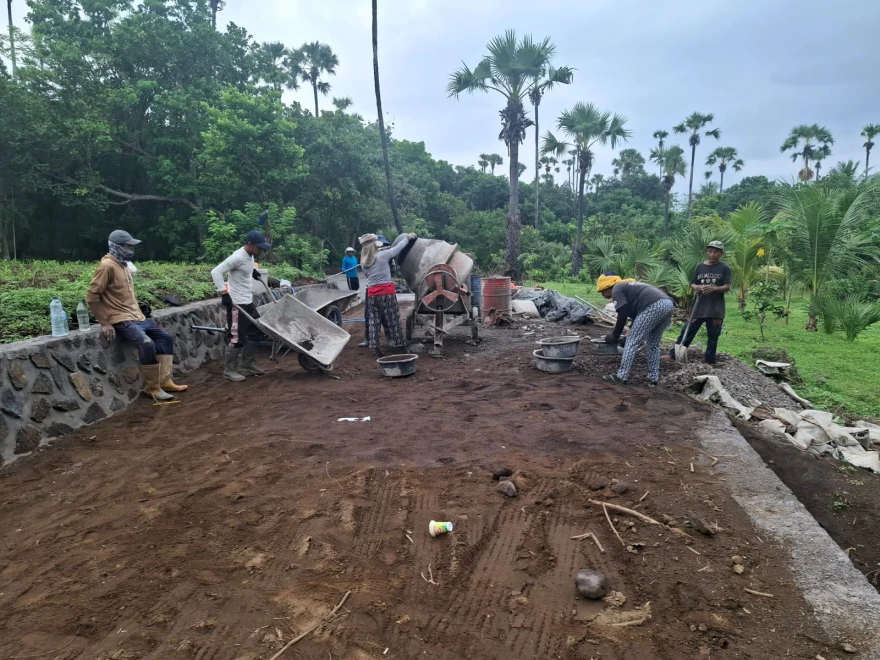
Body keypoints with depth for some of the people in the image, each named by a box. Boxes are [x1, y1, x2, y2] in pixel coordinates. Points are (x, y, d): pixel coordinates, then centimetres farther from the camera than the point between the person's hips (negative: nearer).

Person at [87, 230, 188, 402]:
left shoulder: (125, 264, 13)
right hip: (121, 320, -10)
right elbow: (92, 296, -17)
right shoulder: (107, 266, -15)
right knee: (147, 344, -27)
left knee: (165, 338, 9)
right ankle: (152, 388, -13)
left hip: (136, 316, 10)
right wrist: (104, 323, -18)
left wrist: (140, 314, 15)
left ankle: (164, 381, 10)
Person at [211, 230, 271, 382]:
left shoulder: (249, 255, 7)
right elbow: (216, 272, -25)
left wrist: (253, 271, 20)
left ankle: (246, 364, 25)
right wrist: (223, 293, -29)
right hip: (236, 303, -10)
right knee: (237, 337, -5)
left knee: (256, 331, 15)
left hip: (248, 302, 10)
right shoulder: (238, 257, -21)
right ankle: (230, 369, 8)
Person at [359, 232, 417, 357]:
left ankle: (376, 348, 9)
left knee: (373, 321, 8)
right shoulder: (383, 255, -6)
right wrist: (408, 238, 19)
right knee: (392, 320, 4)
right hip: (386, 290, -4)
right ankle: (396, 346, 8)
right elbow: (398, 248, 5)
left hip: (372, 292, 4)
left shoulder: (364, 261, 7)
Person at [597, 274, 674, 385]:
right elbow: (636, 313, 35)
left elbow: (623, 315, -1)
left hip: (654, 306, -9)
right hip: (668, 303, 9)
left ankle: (621, 376, -1)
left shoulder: (616, 290, 8)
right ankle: (653, 378, 20)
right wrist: (632, 332, 36)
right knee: (653, 344, 19)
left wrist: (614, 335, 10)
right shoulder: (627, 286, 34)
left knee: (632, 342, -2)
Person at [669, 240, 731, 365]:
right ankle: (673, 354, 6)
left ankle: (709, 360, 16)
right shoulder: (700, 267, 7)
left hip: (715, 309, -2)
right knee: (688, 331, 2)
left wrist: (714, 288, -26)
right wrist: (696, 287, -14)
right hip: (699, 306, 2)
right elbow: (692, 284, 10)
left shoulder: (724, 268, -1)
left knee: (713, 336, 6)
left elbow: (727, 287, -7)